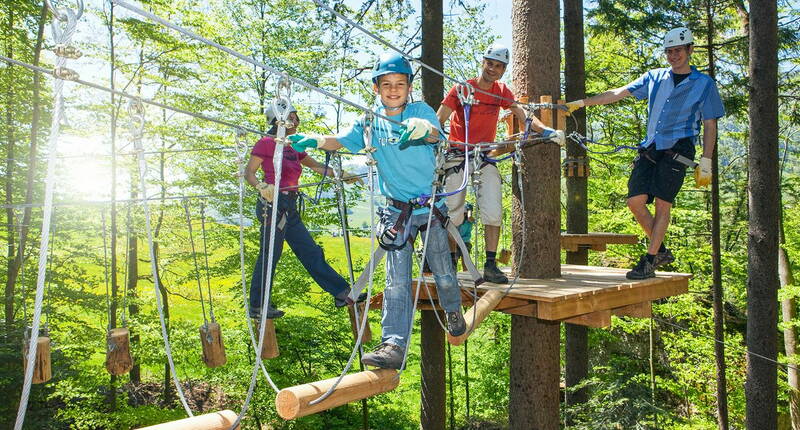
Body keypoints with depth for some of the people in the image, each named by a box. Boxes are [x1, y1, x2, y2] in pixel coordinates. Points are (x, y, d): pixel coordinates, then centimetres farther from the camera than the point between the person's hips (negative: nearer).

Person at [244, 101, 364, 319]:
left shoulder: (294, 147, 18)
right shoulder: (267, 143, -4)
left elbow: (317, 166, 18)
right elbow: (249, 172, -7)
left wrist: (343, 176, 9)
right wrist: (261, 187, -26)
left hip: (289, 207, 8)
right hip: (272, 204, -8)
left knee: (310, 252, 9)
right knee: (269, 255, -3)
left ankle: (342, 293, 11)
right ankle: (257, 307, 8)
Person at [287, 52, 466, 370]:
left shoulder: (421, 111, -6)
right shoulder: (371, 122, 1)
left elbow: (435, 133, -27)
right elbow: (341, 141, -11)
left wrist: (423, 129, -52)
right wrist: (315, 140, -33)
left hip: (432, 208, -1)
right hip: (396, 210, 1)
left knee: (443, 274, 11)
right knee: (396, 281, -3)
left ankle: (453, 311, 42)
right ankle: (394, 346, -3)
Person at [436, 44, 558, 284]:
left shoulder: (501, 92, 6)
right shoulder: (462, 88, -6)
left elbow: (523, 115, -1)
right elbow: (439, 119, -12)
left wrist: (546, 130, -16)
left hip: (485, 155, 3)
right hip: (458, 154, -3)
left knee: (493, 210, -12)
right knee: (453, 212, -4)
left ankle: (491, 265, -6)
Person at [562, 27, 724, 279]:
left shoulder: (704, 84, 5)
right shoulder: (654, 77, 14)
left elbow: (710, 126, 4)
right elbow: (618, 93, 9)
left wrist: (705, 163, -4)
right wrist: (581, 103, 1)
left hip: (678, 150, -4)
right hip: (650, 148, 4)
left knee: (662, 204, -9)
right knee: (635, 201, -7)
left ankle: (649, 261, 0)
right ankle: (661, 251, 12)